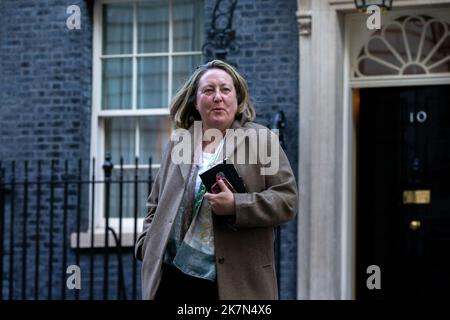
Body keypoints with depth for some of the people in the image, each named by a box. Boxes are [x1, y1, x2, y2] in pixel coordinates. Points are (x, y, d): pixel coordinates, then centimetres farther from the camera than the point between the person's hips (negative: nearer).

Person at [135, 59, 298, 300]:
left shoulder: (260, 140, 3)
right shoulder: (176, 146, 16)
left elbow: (287, 199, -4)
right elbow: (156, 206, 23)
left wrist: (236, 206, -17)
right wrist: (147, 245, 6)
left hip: (234, 282, -3)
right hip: (173, 277, 3)